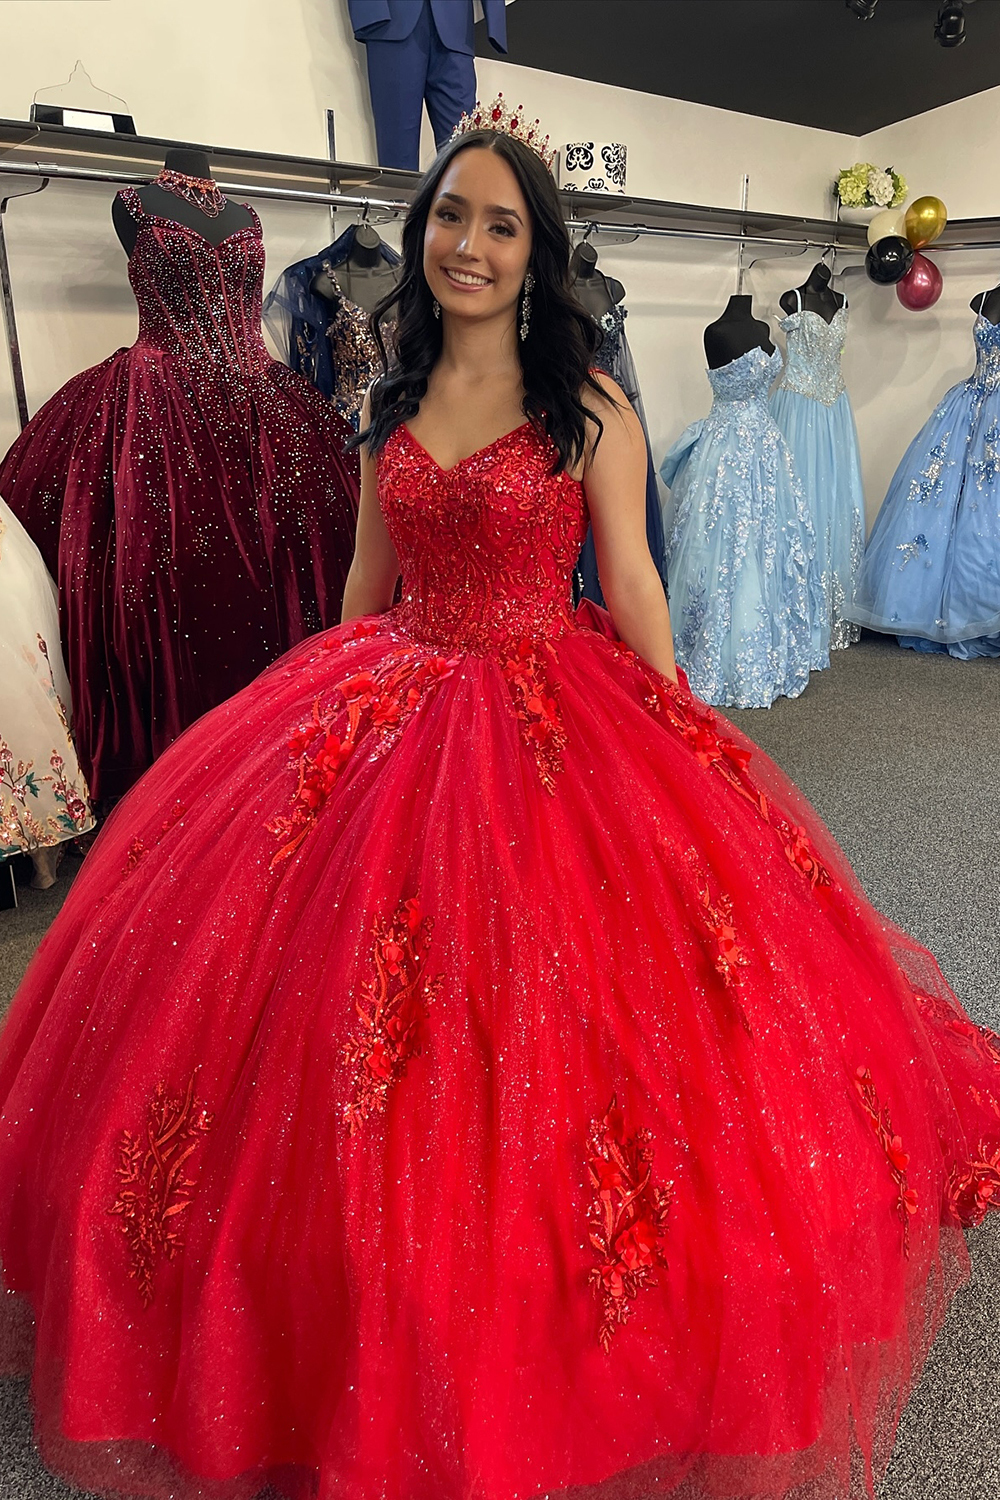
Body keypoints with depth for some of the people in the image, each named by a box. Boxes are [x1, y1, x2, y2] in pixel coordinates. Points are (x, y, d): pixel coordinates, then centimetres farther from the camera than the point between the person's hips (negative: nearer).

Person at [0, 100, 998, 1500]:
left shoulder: (588, 403, -3)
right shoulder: (391, 399, 10)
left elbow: (631, 578, -3)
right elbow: (369, 579, 14)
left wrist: (684, 744, -4)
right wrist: (331, 712, 16)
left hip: (554, 721, -4)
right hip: (390, 718, 5)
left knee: (536, 1014, -2)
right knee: (360, 998, 7)